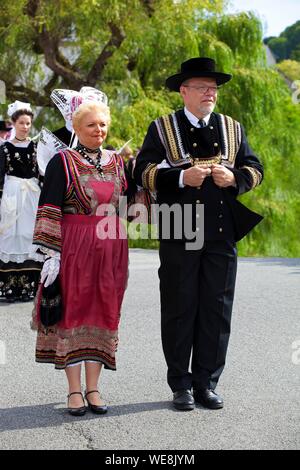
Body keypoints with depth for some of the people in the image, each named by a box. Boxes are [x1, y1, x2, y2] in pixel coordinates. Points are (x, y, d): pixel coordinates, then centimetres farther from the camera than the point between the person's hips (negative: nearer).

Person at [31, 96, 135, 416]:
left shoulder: (116, 162, 12)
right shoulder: (62, 162, -3)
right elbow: (49, 210, -7)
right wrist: (51, 252, -14)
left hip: (110, 250, 5)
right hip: (73, 248, -4)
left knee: (102, 314, 5)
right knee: (73, 313, 0)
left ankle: (93, 389, 13)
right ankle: (74, 391, 6)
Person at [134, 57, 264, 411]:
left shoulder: (232, 129, 15)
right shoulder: (162, 129, 4)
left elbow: (255, 169, 14)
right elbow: (142, 171, -4)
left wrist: (234, 177, -8)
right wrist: (182, 177, -19)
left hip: (222, 234, 3)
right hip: (179, 234, -3)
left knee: (217, 309, 4)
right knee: (180, 309, 1)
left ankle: (206, 383, 14)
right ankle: (181, 385, 11)